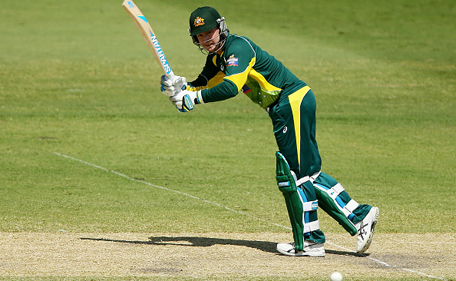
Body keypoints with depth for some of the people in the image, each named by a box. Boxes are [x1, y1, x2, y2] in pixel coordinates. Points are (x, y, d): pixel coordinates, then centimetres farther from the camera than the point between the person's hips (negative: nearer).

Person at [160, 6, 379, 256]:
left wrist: (193, 98, -28)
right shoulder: (217, 56, 13)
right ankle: (359, 216, 12)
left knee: (293, 174, -6)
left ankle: (309, 241, 0)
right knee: (307, 172, 10)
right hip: (284, 108, 10)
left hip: (293, 101, -10)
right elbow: (203, 85, 11)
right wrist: (180, 88, -10)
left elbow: (231, 87, -31)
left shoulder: (238, 48, -18)